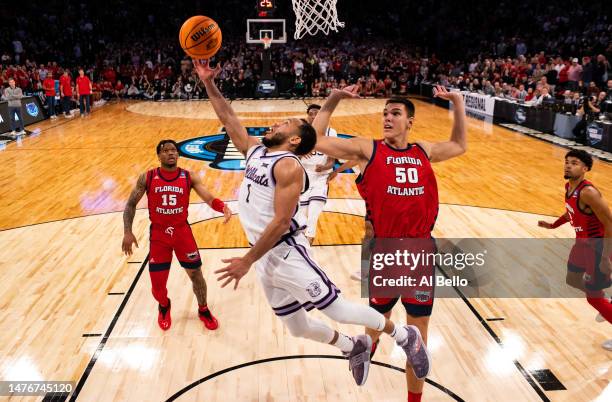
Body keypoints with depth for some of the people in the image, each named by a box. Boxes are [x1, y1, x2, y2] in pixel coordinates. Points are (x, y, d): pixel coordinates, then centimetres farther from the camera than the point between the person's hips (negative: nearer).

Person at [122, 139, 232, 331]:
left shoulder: (189, 177, -8)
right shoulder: (147, 178, -7)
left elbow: (209, 198, -16)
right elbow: (131, 204, 0)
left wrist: (223, 207, -38)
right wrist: (127, 232, -11)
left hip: (182, 231, 0)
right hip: (158, 234, 0)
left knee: (196, 274, 6)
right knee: (157, 284, 4)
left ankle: (203, 310, 33)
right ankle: (164, 307, 40)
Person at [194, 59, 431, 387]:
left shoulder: (289, 165, -15)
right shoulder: (255, 151, 10)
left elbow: (281, 221, -21)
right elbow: (228, 119, 16)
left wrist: (247, 261, -18)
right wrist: (209, 84, 8)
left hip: (286, 253, -8)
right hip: (264, 257, 8)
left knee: (337, 309, 0)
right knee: (297, 327, 17)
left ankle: (405, 336, 22)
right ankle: (353, 348, 39)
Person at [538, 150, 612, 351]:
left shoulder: (588, 192, -29)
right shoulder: (569, 186, 0)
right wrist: (553, 225, 18)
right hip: (582, 242, 9)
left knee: (593, 297, 2)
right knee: (572, 280, 24)